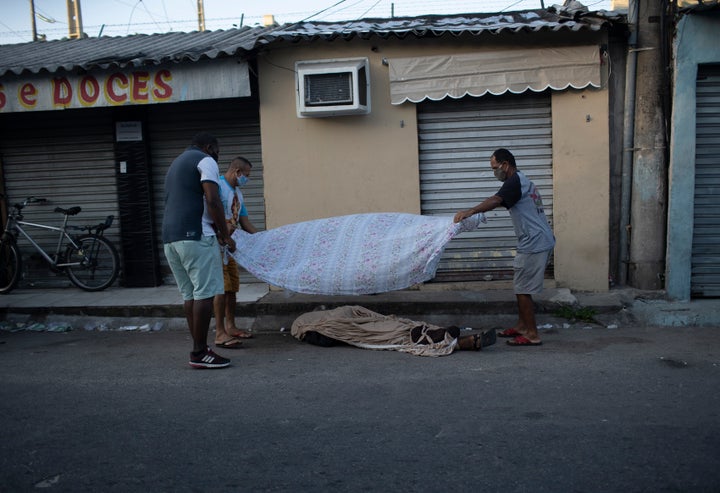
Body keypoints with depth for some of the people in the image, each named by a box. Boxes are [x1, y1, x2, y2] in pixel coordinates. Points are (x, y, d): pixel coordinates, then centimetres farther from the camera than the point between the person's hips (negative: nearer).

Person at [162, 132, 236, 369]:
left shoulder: (175, 164, 29)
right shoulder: (205, 161, 1)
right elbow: (212, 200, -12)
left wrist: (215, 230, 26)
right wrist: (225, 234, -5)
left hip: (170, 237, 9)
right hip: (195, 236, -9)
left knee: (190, 295, 10)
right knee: (205, 293, -7)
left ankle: (199, 349, 13)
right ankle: (200, 353, -7)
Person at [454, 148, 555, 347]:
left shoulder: (515, 181, -14)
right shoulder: (523, 181, 18)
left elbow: (496, 200, -33)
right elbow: (503, 201, 34)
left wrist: (471, 211, -45)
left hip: (534, 244, -10)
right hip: (541, 241, 10)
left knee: (523, 290, -5)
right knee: (521, 287, 17)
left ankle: (532, 335, 1)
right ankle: (522, 326, 26)